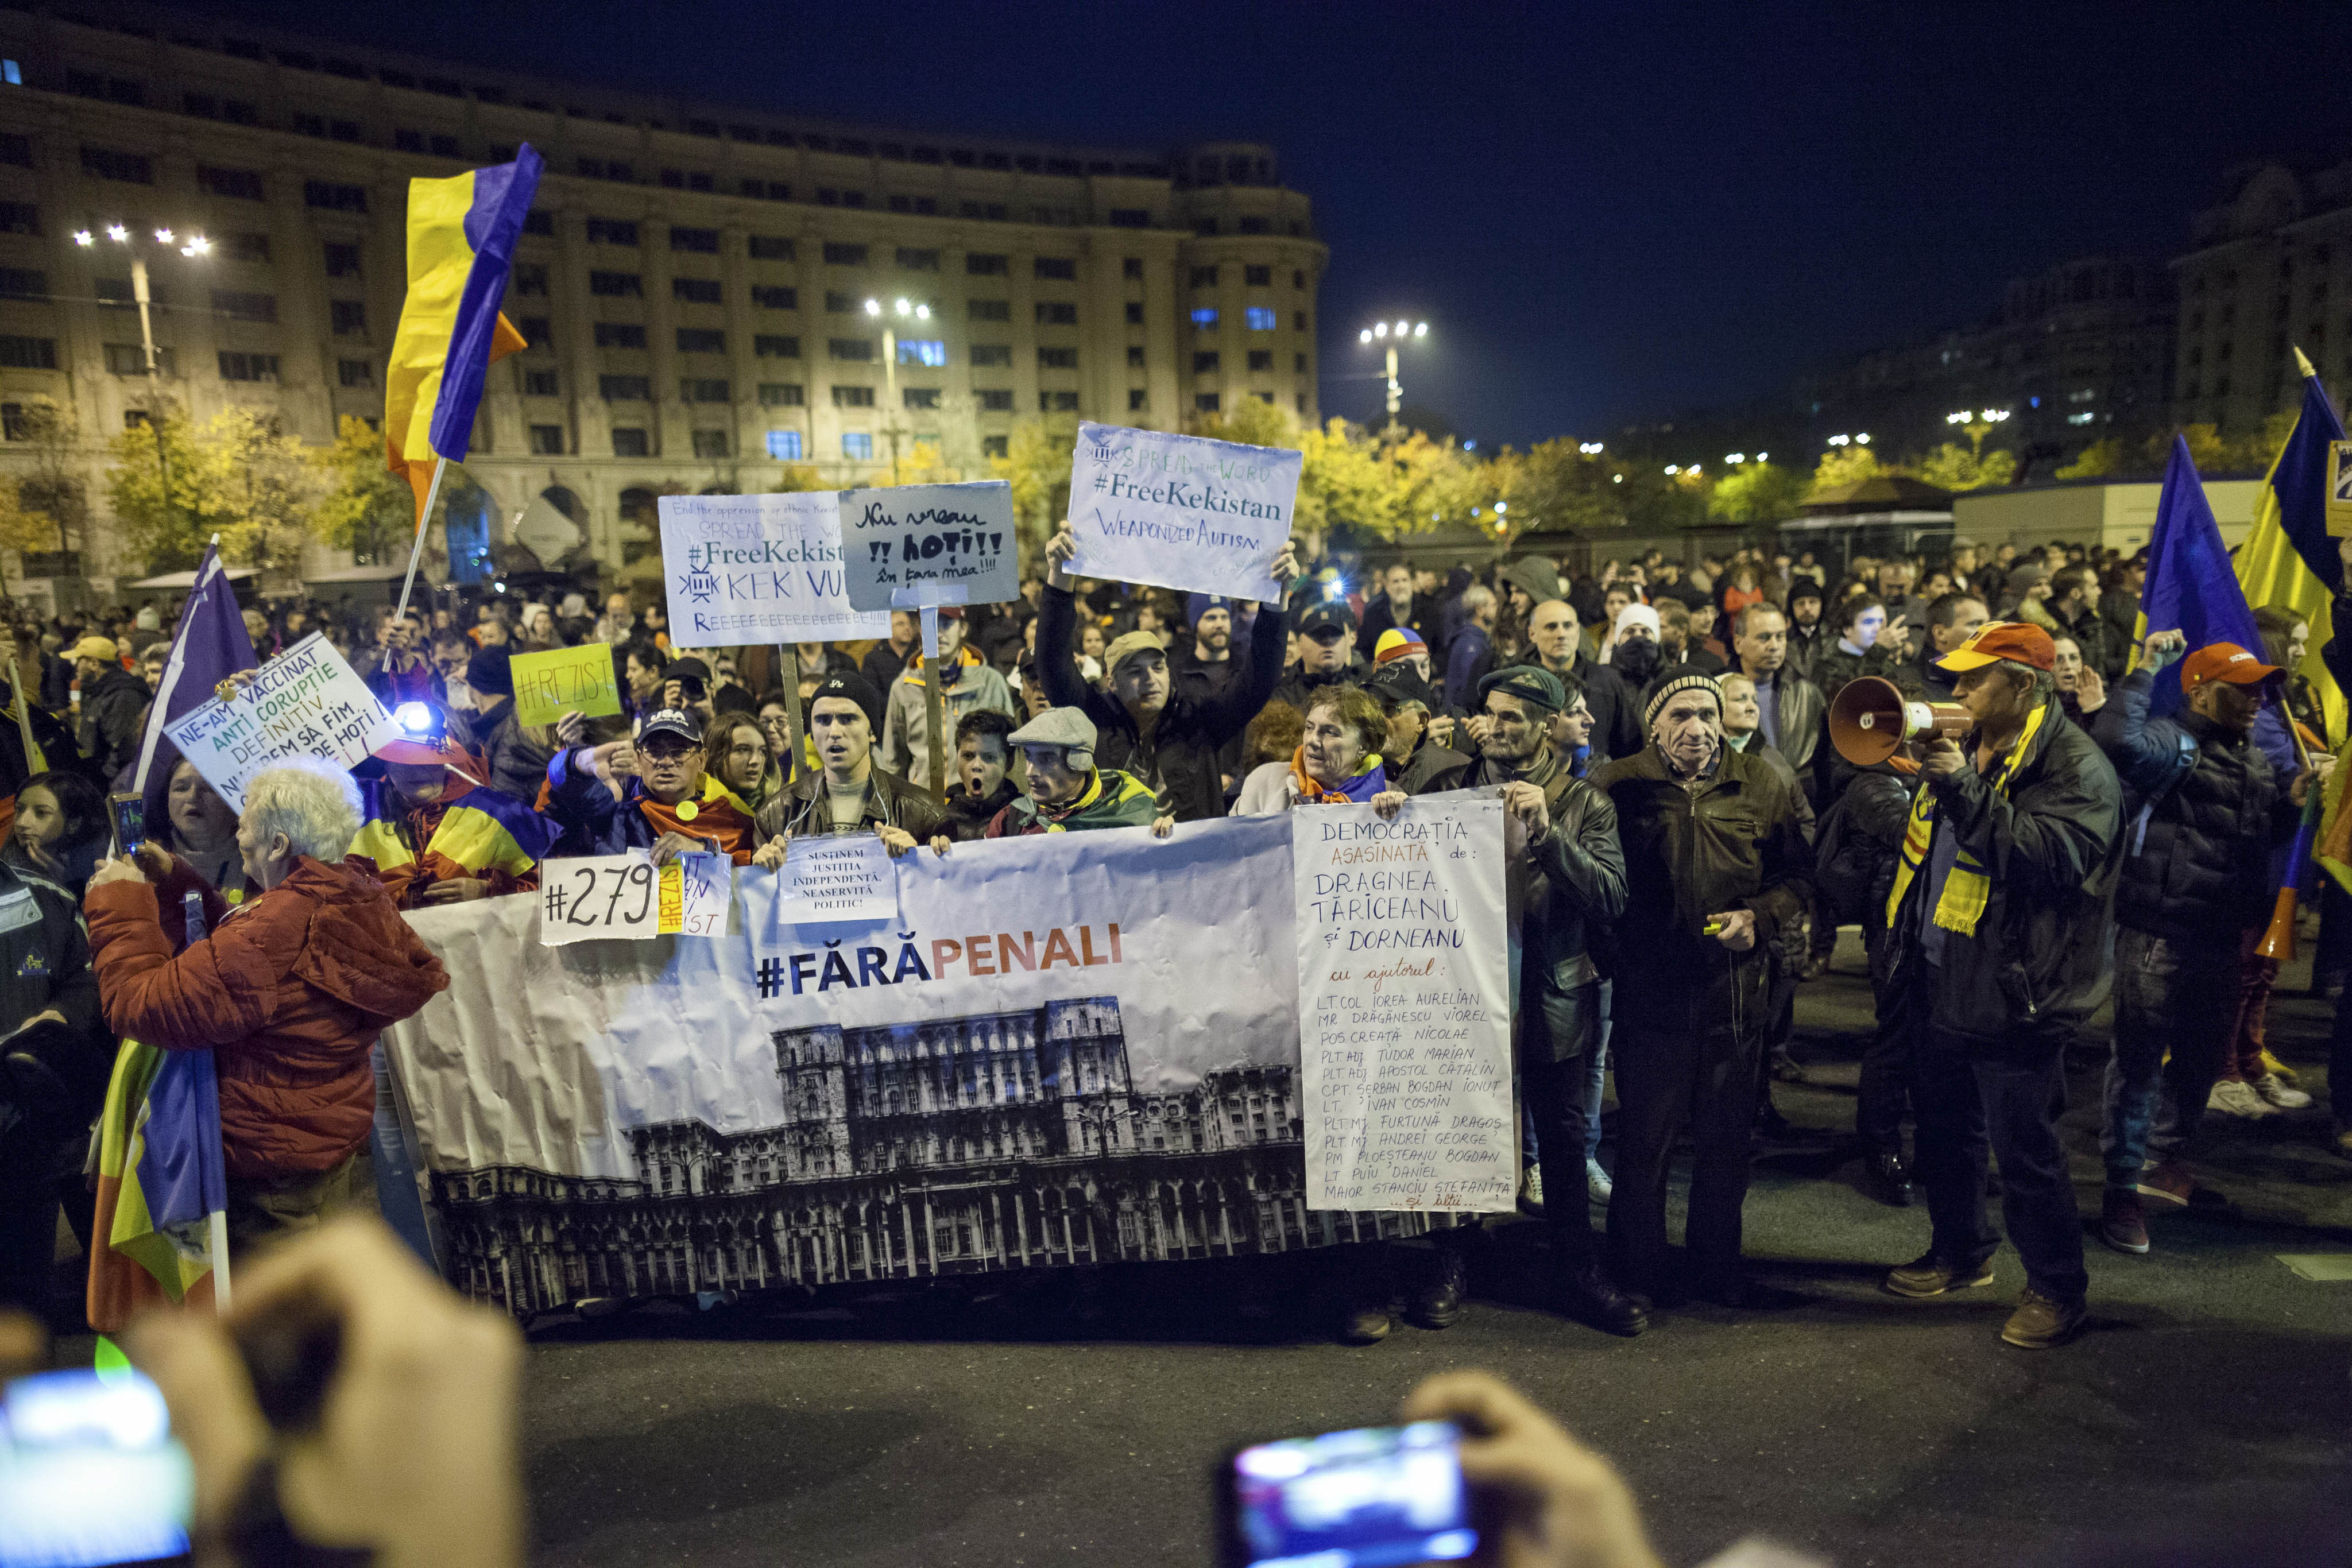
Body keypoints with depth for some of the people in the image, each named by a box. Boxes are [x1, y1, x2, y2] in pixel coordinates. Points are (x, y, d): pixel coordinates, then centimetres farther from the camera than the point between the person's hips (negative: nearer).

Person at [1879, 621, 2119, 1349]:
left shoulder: (2076, 767, -13)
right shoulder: (1969, 746, 13)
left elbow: (2050, 857, -30)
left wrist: (1963, 789, -31)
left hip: (2013, 995, -8)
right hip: (1941, 982, 9)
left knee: (2024, 1149, 2)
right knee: (1946, 1132, 20)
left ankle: (2057, 1288, 20)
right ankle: (1961, 1251, 39)